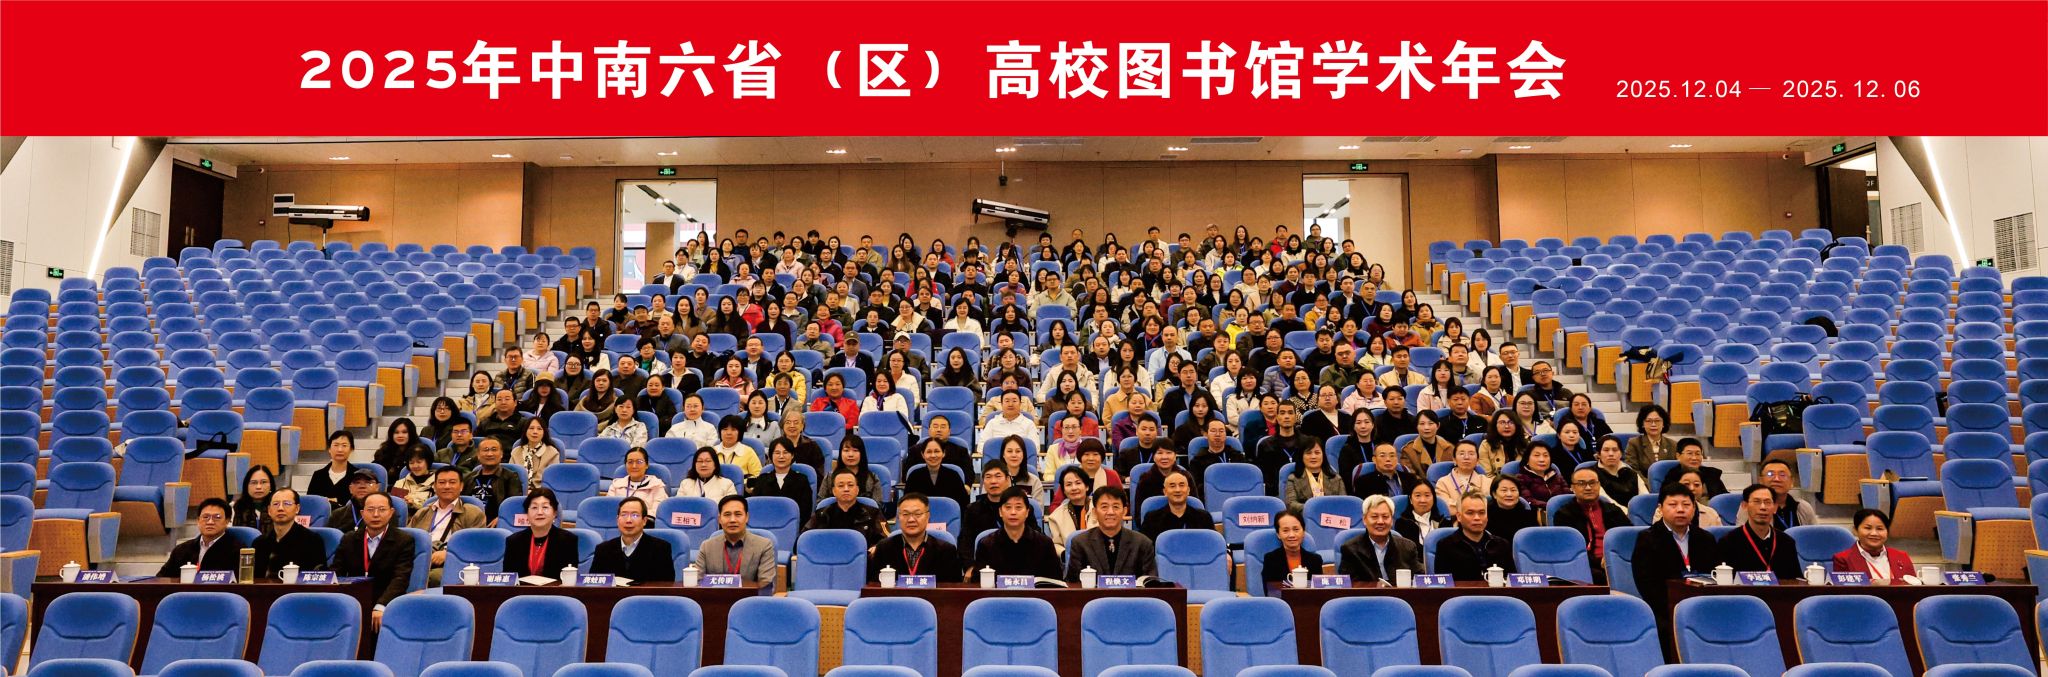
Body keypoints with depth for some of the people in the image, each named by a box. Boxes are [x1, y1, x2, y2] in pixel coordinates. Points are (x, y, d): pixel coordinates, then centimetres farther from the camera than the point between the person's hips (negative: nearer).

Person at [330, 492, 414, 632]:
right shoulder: (348, 539, 15)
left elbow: (400, 578, -11)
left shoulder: (404, 540, 0)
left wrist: (380, 607, -28)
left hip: (386, 605, -4)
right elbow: (335, 573, 7)